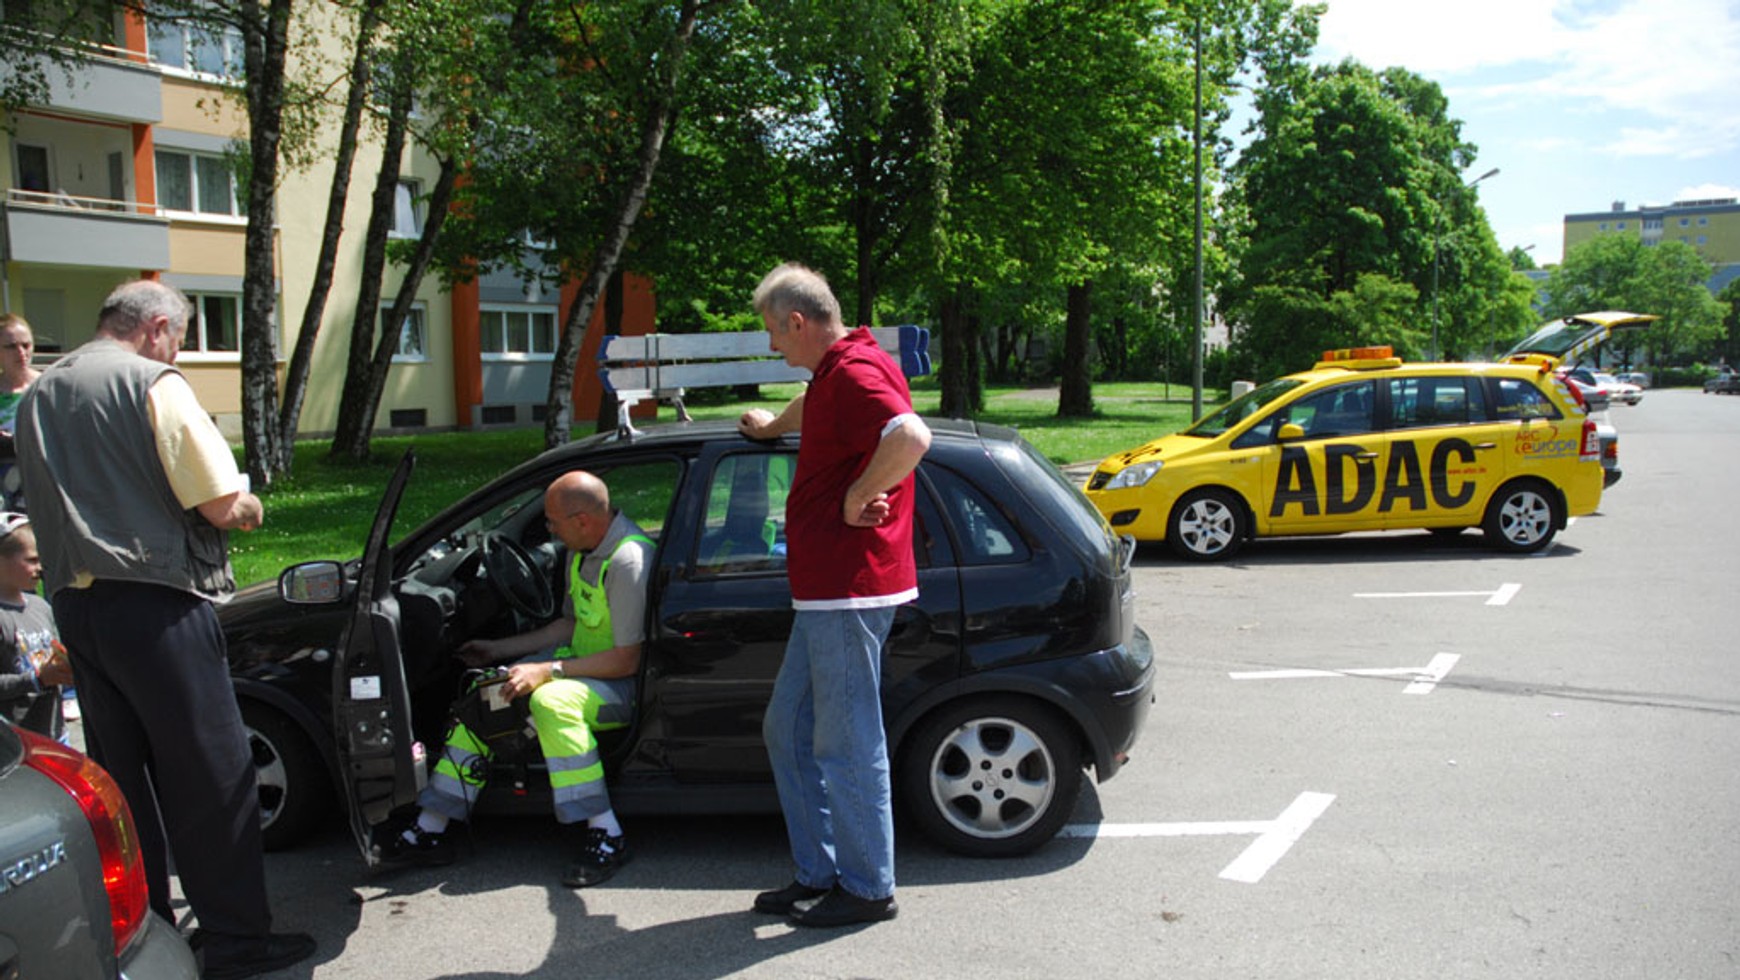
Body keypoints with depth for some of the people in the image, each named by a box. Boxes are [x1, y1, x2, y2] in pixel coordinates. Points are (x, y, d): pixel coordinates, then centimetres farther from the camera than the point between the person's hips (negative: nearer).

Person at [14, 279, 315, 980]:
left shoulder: (36, 397, 16)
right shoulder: (154, 383, -9)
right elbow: (221, 504, -15)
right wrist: (249, 510, 7)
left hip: (74, 603, 8)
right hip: (154, 605, -8)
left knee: (122, 780, 15)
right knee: (210, 776, 0)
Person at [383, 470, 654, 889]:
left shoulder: (628, 560, -25)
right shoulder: (584, 552, 6)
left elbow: (627, 660, -25)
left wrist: (547, 671, -24)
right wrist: (500, 650, 18)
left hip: (624, 682, -10)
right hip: (579, 661, 10)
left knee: (551, 700, -36)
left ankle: (606, 836, -29)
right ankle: (430, 830, 7)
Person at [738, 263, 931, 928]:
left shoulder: (855, 372, -16)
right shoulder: (834, 371, 17)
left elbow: (911, 436, -36)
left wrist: (858, 497, -23)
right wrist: (772, 425, 60)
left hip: (849, 592, -11)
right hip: (824, 593, 11)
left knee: (846, 745, -1)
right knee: (787, 729, 16)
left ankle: (868, 889, 12)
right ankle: (818, 874, 24)